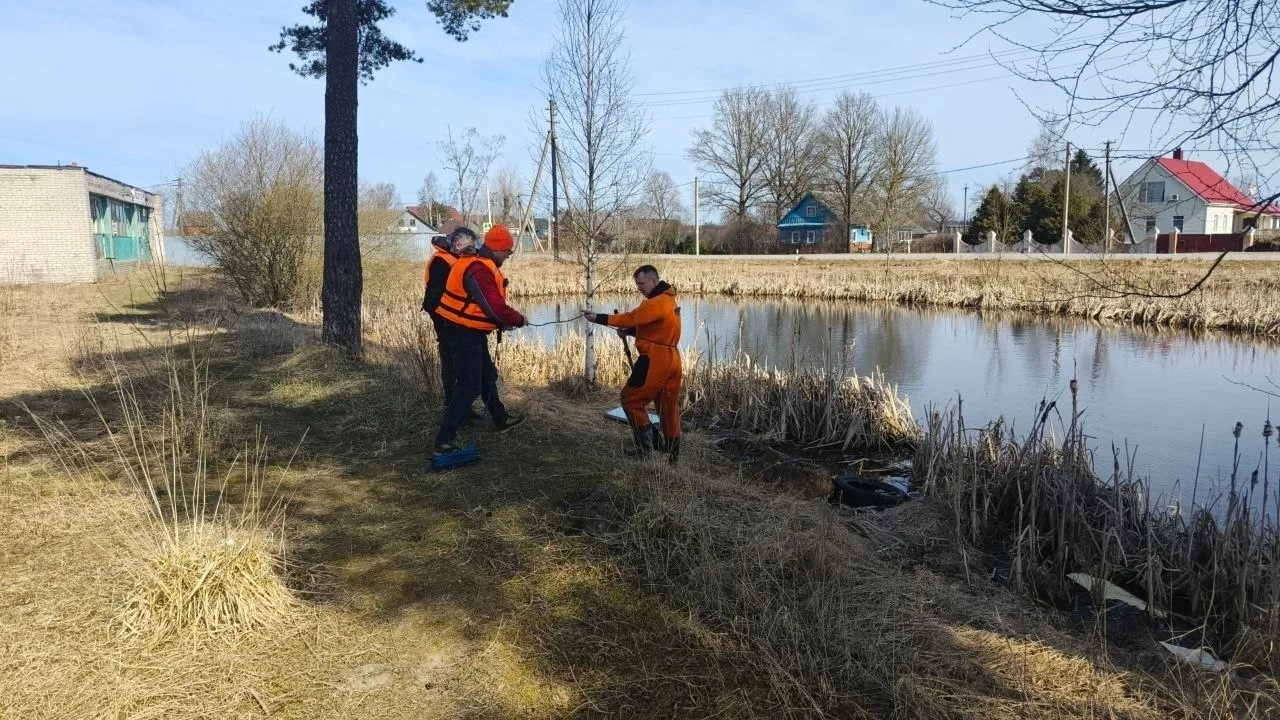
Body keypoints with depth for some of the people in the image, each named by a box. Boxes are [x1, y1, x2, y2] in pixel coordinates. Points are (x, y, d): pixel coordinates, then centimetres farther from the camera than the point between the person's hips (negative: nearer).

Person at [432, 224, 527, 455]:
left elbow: (490, 303, 16)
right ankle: (444, 440, -7)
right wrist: (518, 320, -12)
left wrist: (503, 322, 4)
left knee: (488, 376, 24)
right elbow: (495, 306, -28)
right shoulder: (479, 270, -24)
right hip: (464, 334, -11)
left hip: (471, 332, 11)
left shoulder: (479, 263, 10)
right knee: (469, 387, -9)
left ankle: (501, 419, 42)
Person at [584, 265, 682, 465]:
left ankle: (647, 450, 0)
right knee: (669, 407, 13)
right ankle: (673, 454, 19)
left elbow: (632, 318, -22)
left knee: (631, 400, 0)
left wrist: (600, 318, -19)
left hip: (655, 360, -10)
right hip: (671, 359, 10)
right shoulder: (666, 299, 16)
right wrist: (628, 331, 2)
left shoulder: (658, 302, -16)